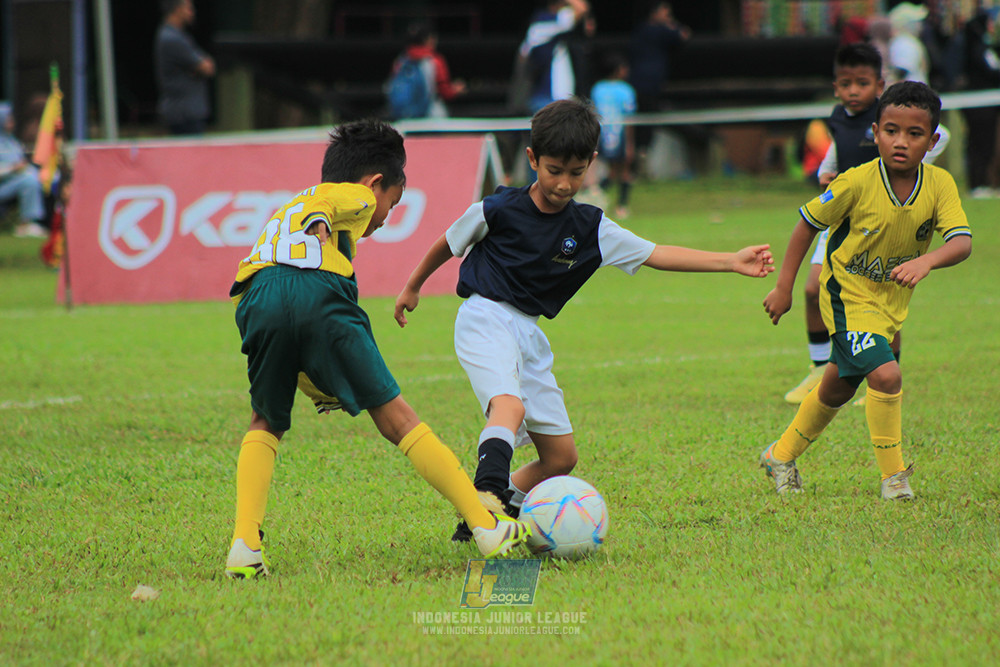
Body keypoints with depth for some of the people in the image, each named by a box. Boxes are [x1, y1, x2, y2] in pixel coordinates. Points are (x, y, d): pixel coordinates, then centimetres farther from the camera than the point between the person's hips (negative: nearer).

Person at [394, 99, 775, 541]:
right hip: (485, 318, -7)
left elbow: (654, 254, 3)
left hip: (528, 333, 7)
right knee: (510, 406, -35)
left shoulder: (590, 228, 3)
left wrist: (731, 262, -4)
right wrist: (413, 287, 22)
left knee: (561, 456, 6)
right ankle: (487, 493, -50)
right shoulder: (499, 210, -8)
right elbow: (450, 243, 9)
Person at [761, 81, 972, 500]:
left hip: (892, 303, 5)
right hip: (848, 294, -5)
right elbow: (809, 223, -8)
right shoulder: (857, 183, -23)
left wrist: (926, 261, -47)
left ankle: (782, 455, 43)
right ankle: (893, 474, -9)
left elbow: (962, 242, -26)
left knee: (838, 388, 21)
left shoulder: (939, 185, -15)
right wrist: (783, 288, -5)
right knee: (885, 374, -25)